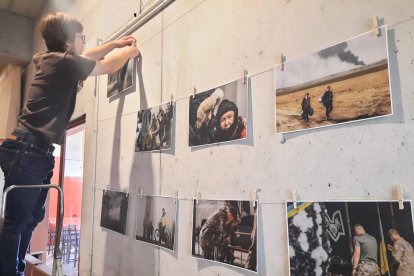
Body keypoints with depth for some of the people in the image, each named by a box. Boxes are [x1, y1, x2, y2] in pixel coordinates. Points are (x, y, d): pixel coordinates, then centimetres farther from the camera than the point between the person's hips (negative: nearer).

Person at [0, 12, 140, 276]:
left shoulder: (53, 61, 16)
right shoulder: (63, 62, -10)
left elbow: (86, 57, 33)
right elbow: (108, 66, 1)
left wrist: (116, 43, 33)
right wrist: (129, 52, 19)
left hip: (37, 151, 10)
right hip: (27, 150, -10)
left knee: (32, 217, 14)